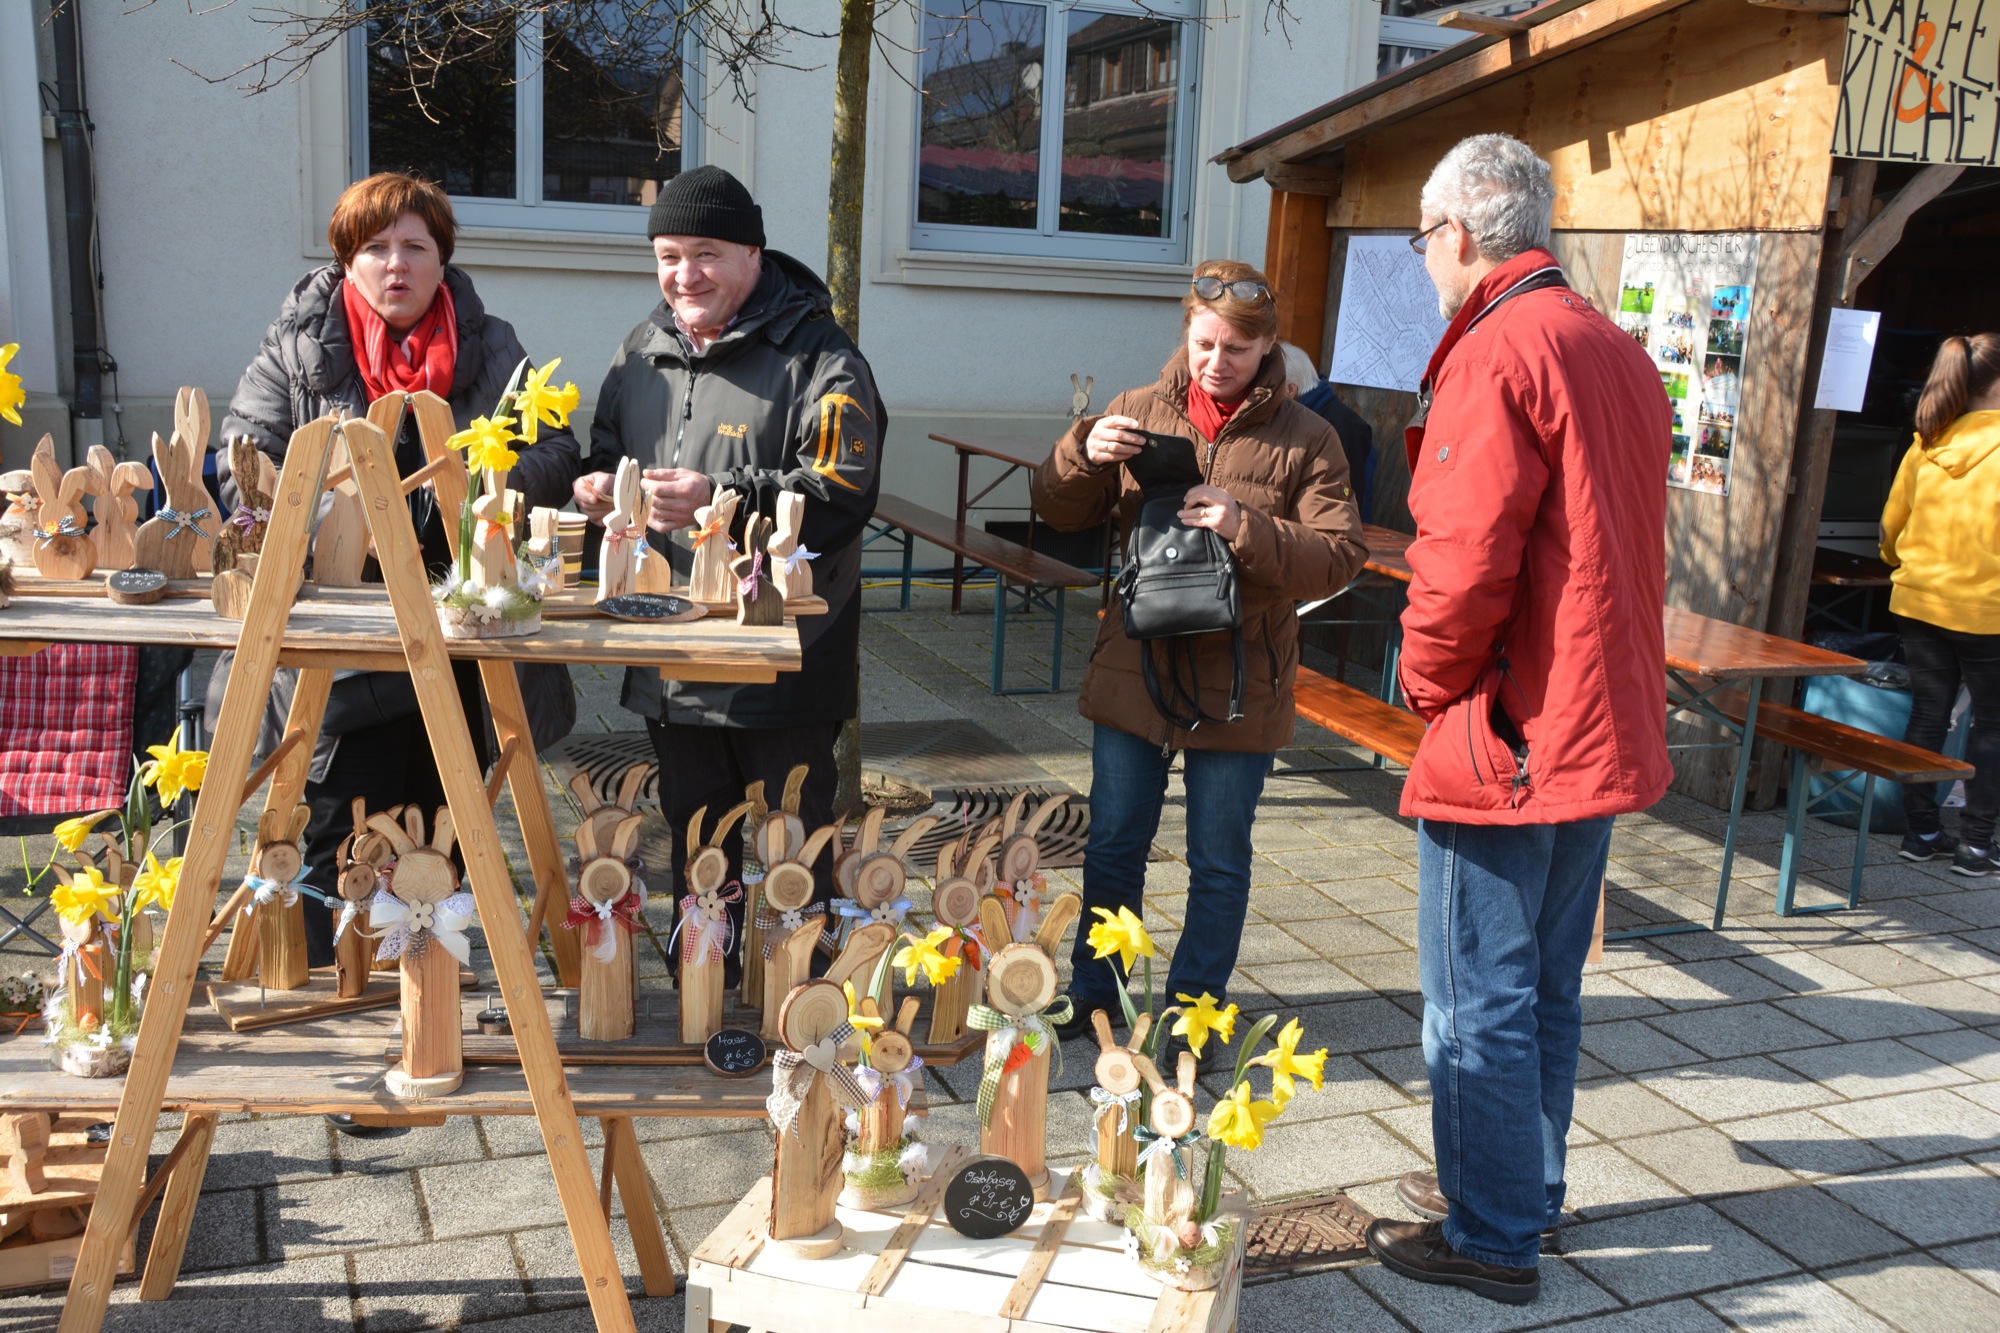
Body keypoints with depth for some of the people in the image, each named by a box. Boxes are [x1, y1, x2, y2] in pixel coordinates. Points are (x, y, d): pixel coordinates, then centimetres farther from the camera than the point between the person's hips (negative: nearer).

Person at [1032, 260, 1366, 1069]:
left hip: (1239, 687, -2)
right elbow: (1059, 513, 5)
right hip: (1133, 671, 3)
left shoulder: (1306, 441, -4)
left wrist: (1247, 527, -27)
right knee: (1113, 847, 15)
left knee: (1218, 862, 9)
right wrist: (1084, 455, -16)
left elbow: (1338, 559, -13)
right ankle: (1093, 993, 33)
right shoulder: (1140, 414, 4)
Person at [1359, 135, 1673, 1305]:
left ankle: (1491, 1237, 14)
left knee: (1479, 1001, 3)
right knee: (1548, 986, 20)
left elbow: (1466, 560, -22)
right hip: (1605, 726, 9)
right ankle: (1526, 1188, 34)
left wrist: (1429, 680, -6)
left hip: (1509, 732, -9)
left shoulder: (1497, 352, -16)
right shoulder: (1620, 351, 12)